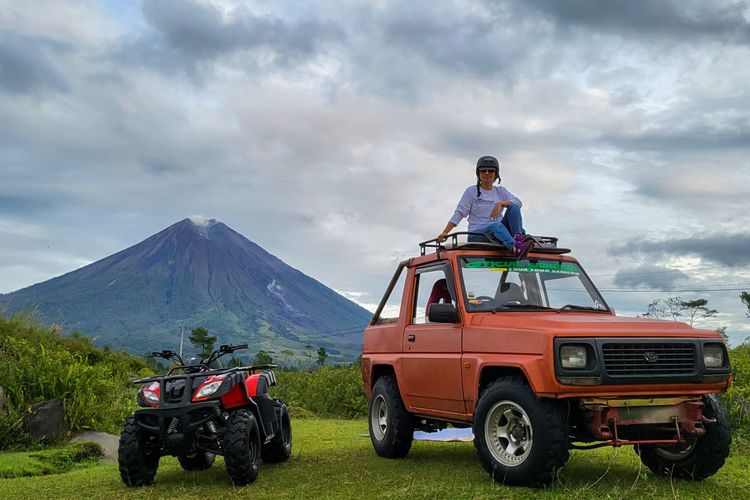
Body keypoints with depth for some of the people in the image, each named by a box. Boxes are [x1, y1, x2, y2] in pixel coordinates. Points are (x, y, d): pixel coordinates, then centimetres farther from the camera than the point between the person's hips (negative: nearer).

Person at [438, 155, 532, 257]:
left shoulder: (501, 191, 18)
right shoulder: (471, 191, 11)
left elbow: (518, 202, 1)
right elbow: (459, 213, 4)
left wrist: (501, 203, -19)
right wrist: (445, 232, -9)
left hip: (500, 233, 3)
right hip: (477, 235, -3)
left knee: (513, 207, -18)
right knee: (496, 226, -36)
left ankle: (518, 237, -42)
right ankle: (516, 248, -64)